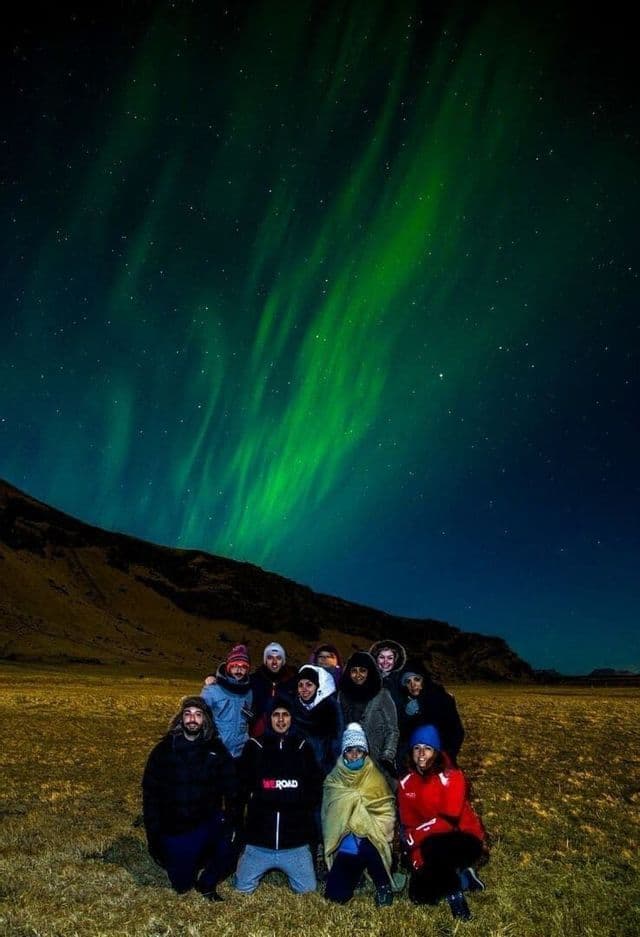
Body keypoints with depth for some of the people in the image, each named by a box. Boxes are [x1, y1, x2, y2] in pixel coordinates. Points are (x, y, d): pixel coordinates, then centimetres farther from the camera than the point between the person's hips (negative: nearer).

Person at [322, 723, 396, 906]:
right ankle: (356, 873, 22)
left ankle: (382, 884, -7)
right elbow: (329, 814, 11)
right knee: (335, 896, -8)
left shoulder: (376, 780, 1)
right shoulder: (334, 780, 5)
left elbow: (386, 813, -1)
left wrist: (370, 829, -14)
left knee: (367, 846, -34)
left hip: (370, 841, -2)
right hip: (345, 845, 2)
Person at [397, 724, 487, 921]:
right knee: (420, 895, -14)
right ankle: (460, 876, 10)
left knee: (432, 848, -35)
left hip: (462, 840, -5)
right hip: (428, 844, 5)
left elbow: (448, 820, -23)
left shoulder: (451, 777, -16)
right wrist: (416, 854, -16)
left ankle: (453, 891, -7)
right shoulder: (406, 783, -1)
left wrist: (415, 835, -23)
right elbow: (407, 825, -1)